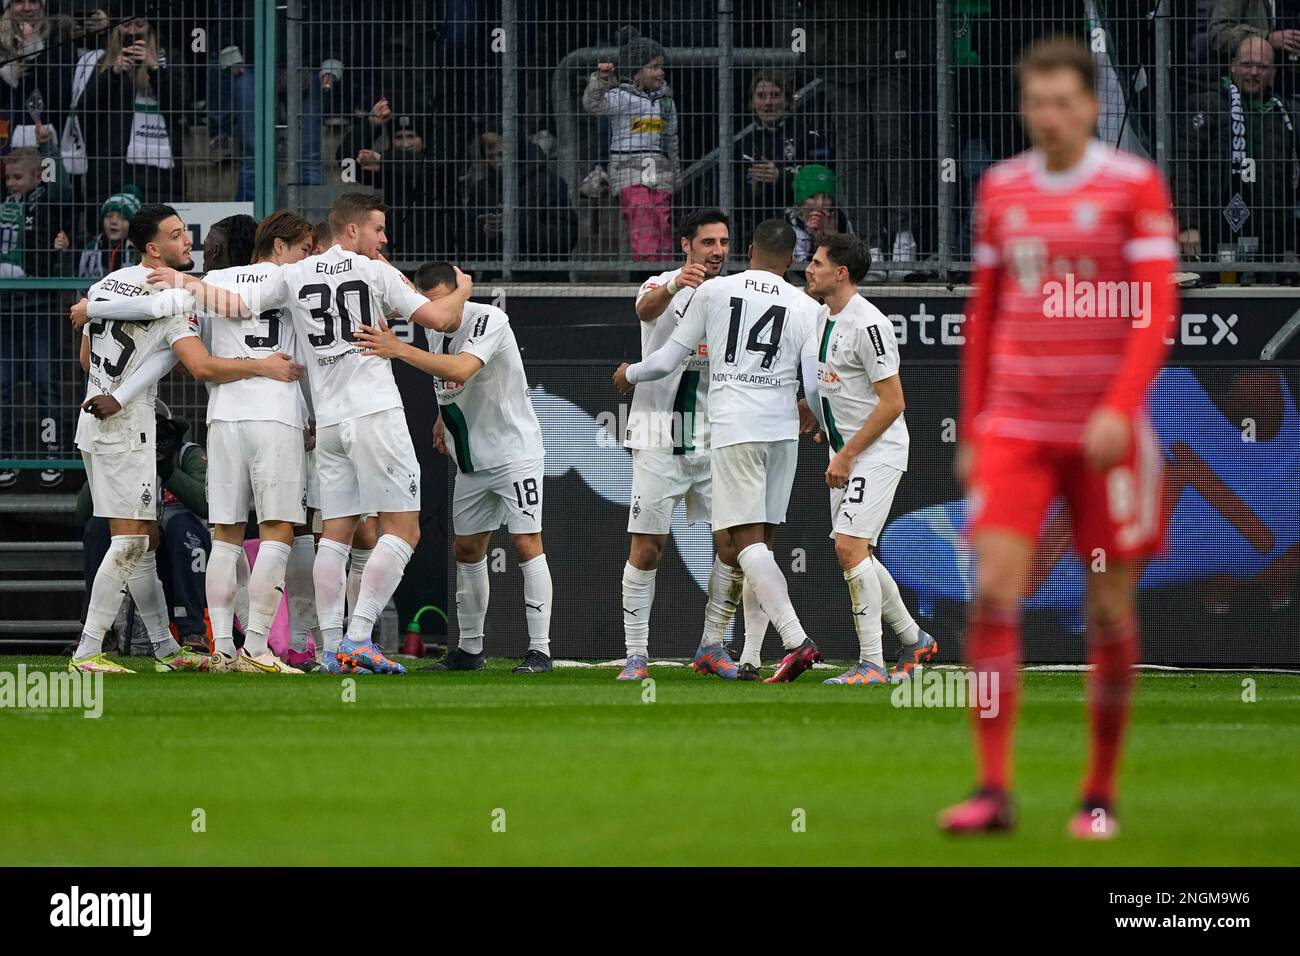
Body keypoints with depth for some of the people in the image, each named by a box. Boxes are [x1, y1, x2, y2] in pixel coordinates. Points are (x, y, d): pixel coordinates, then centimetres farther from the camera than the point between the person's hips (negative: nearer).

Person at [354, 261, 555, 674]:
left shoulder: (489, 320, -22)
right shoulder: (434, 329, 2)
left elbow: (461, 370, -40)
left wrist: (398, 349, -43)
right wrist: (443, 420, 15)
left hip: (515, 450, -8)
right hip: (471, 460, 8)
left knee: (527, 543, -12)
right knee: (466, 548, 9)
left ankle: (539, 650, -11)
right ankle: (469, 649, 18)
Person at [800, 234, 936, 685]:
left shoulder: (868, 324, -19)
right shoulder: (824, 318, 10)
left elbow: (892, 402, -21)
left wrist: (848, 455, -20)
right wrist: (810, 407, 8)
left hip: (878, 450, -10)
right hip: (845, 451, 10)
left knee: (849, 545, -19)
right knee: (854, 552, 12)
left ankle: (871, 662, -17)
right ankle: (914, 640, 27)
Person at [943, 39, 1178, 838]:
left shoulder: (1136, 187, -3)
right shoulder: (1002, 189, 9)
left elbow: (1157, 310, -9)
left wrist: (1120, 409, -21)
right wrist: (971, 430, 14)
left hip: (1106, 432, -3)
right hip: (1014, 428, 3)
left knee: (1111, 608, 2)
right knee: (993, 590, -12)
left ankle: (1102, 794, 14)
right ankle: (994, 790, -13)